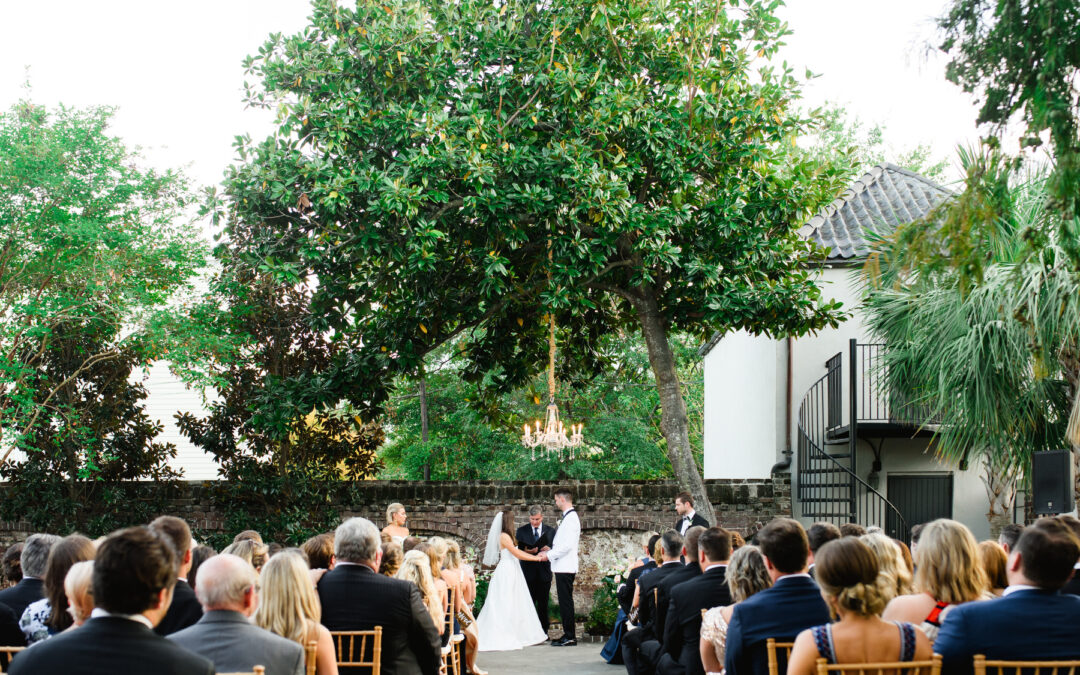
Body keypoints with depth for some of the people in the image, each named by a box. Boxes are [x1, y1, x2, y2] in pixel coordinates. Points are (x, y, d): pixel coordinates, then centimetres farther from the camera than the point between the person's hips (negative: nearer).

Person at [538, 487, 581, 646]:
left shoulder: (571, 518, -15)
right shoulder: (568, 517, 16)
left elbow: (567, 545, -21)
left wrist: (549, 555, -13)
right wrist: (550, 551, 15)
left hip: (565, 567, -10)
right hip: (563, 567, 10)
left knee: (566, 602, -8)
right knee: (565, 602, 13)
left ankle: (570, 637, -6)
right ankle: (568, 635, 17)